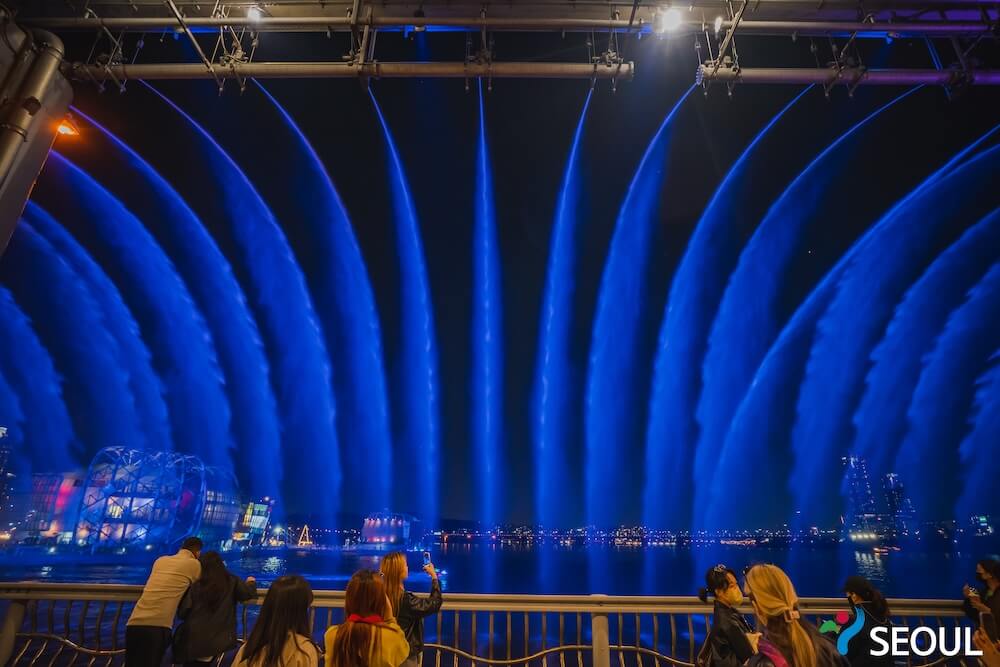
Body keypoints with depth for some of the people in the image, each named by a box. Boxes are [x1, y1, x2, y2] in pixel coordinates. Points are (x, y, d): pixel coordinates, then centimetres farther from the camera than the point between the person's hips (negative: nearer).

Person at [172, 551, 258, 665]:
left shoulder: (195, 585, -5)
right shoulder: (232, 582, -5)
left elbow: (182, 613, -1)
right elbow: (248, 593, -11)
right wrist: (251, 583, 12)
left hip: (193, 641, 0)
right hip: (217, 641, 1)